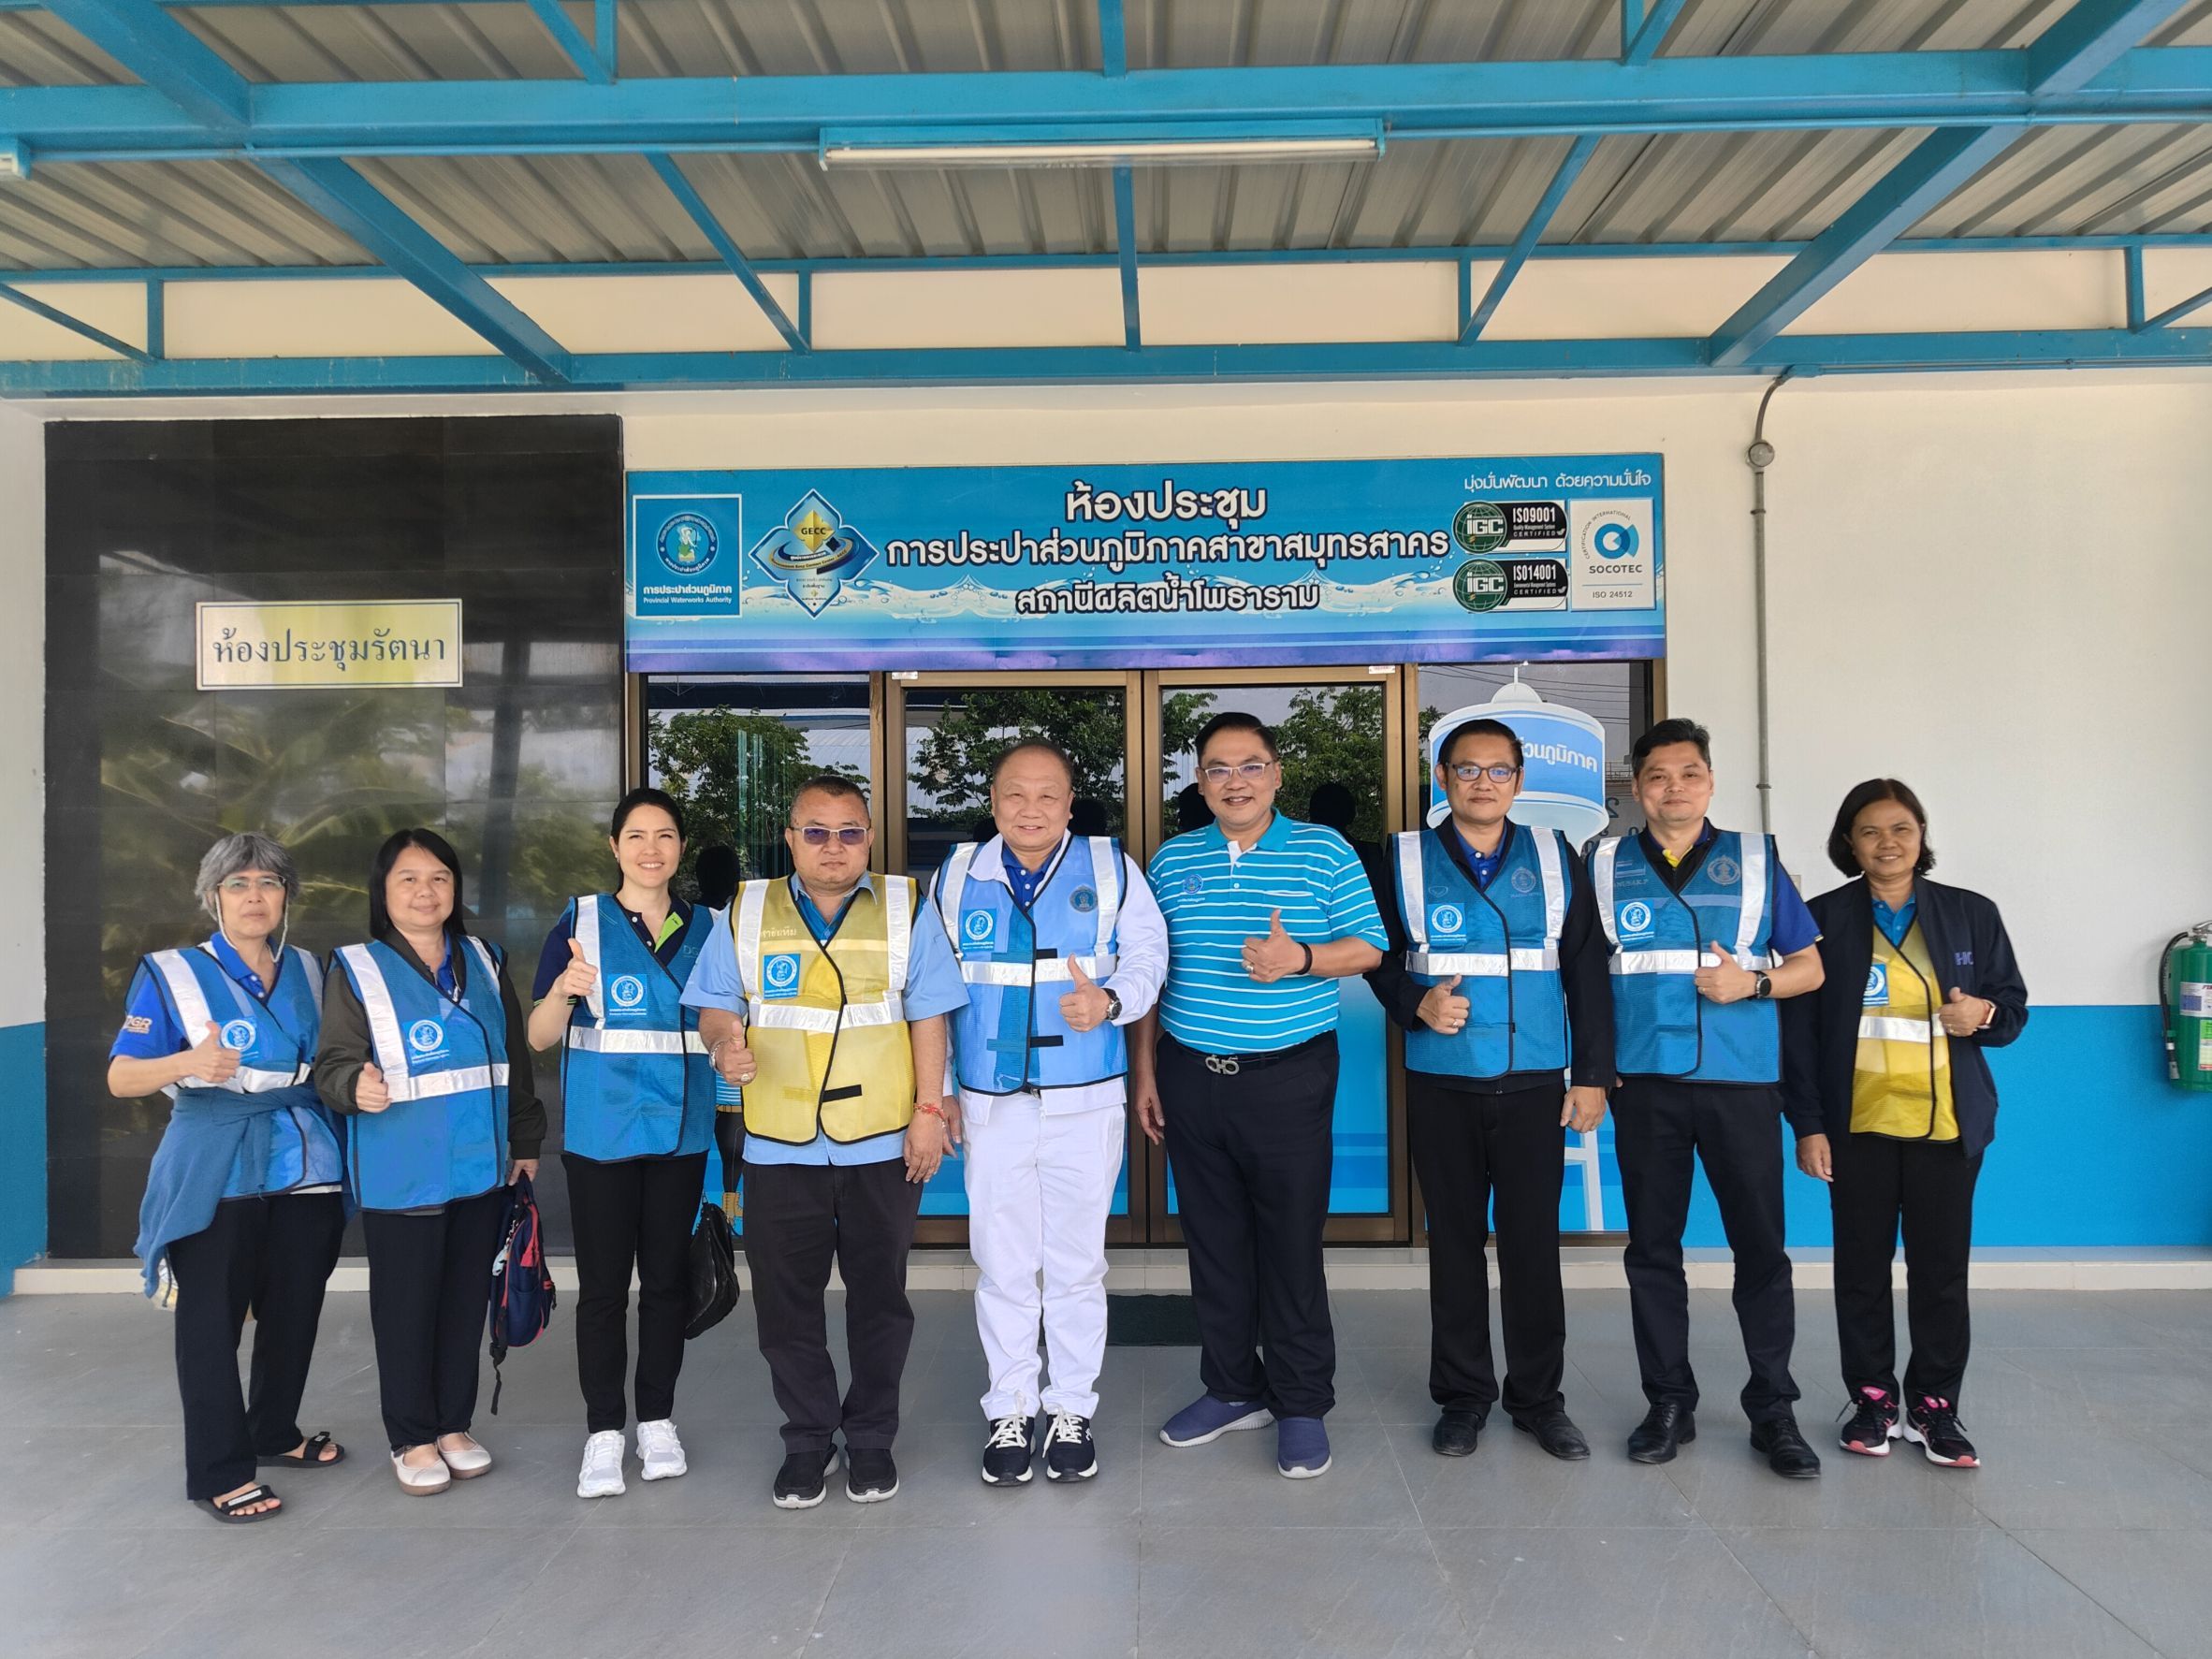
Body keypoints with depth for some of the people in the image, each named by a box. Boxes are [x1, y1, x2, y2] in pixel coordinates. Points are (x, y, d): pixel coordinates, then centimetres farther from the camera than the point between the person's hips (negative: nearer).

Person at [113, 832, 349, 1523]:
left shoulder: (309, 971, 8)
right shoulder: (172, 973, -5)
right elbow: (120, 1078, -11)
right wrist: (189, 1062, -30)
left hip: (306, 1172, 4)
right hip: (216, 1177, -4)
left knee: (294, 1314, 13)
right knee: (212, 1323, 1)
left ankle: (277, 1434, 32)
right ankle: (219, 1472, 12)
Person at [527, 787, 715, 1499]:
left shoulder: (704, 929, 6)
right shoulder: (580, 923, -3)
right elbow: (540, 1037, -6)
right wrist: (562, 991, -26)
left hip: (681, 1133, 3)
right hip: (601, 1134, -3)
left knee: (667, 1277, 10)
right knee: (603, 1282, 3)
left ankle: (657, 1420, 24)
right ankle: (603, 1431, 16)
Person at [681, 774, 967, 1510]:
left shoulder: (906, 910, 2)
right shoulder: (746, 912, 5)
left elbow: (928, 1017, 1)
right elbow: (714, 1005, 7)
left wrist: (930, 1109, -4)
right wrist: (725, 1044, -16)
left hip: (883, 1143, -1)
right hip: (780, 1145, 1)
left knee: (878, 1296, 11)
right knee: (785, 1301, 9)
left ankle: (871, 1437, 28)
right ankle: (808, 1441, 27)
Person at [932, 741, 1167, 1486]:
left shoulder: (1111, 867, 0)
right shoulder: (957, 875, 4)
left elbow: (1147, 955, -2)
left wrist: (1110, 1001, -24)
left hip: (1087, 1102, -1)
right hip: (991, 1104, 1)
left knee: (1077, 1263, 9)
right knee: (1002, 1264, 9)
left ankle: (1072, 1409, 25)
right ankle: (1010, 1411, 24)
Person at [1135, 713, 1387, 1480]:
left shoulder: (1322, 850, 0)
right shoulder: (1171, 860, 8)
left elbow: (1367, 946, -1)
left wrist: (1299, 958, -20)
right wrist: (1144, 1070, 8)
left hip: (1288, 1077, -3)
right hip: (1190, 1077, 4)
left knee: (1292, 1243, 1)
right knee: (1213, 1241, 12)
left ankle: (1302, 1405, 16)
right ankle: (1232, 1388, 27)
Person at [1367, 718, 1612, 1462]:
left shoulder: (1555, 858, 5)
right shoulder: (1405, 860, 3)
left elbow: (1587, 973, 5)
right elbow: (1379, 957, 8)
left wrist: (1592, 1074, 2)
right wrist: (1415, 1004, -12)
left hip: (1534, 1084, 0)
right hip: (1441, 1085, 0)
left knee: (1534, 1241, 5)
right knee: (1455, 1241, 8)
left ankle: (1538, 1396, 21)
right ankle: (1462, 1394, 22)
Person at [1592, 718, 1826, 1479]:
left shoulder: (1757, 860, 5)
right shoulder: (1605, 865, 6)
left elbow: (1810, 966, 7)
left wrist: (1754, 982, -12)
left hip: (1742, 1081, -1)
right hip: (1644, 1083, 1)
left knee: (1760, 1246, 3)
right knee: (1652, 1247, 7)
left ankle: (1772, 1409, 16)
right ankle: (1668, 1403, 20)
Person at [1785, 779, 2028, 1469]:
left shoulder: (1971, 913, 4)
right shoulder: (1823, 919, -1)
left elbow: (2013, 1004, 10)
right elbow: (1799, 1030, -1)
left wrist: (1985, 1014, -15)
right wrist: (1808, 1125, -7)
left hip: (1947, 1125, 1)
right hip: (1857, 1125, -1)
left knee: (1941, 1268, 4)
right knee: (1862, 1268, 6)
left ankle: (1935, 1406, 18)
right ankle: (1872, 1400, 19)